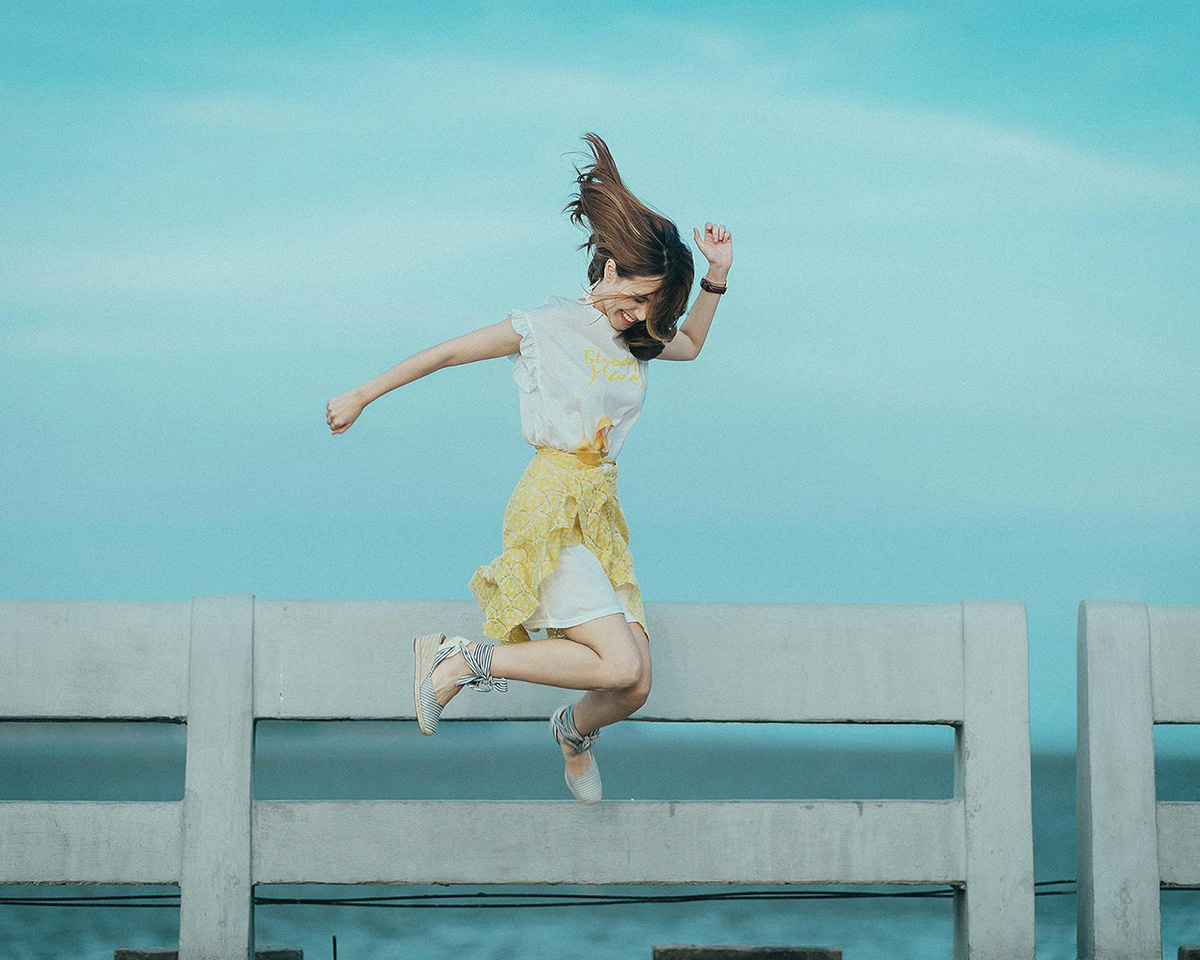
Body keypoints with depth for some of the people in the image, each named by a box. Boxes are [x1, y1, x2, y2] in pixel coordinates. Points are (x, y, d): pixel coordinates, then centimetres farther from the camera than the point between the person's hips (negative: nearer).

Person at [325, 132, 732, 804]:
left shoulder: (638, 338, 15)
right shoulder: (551, 326, -4)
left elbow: (691, 344, 35)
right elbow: (448, 352, 2)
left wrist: (717, 277, 18)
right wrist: (362, 397, 6)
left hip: (602, 517, 7)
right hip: (550, 513, -7)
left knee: (634, 690, -3)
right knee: (622, 665, -23)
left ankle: (575, 731, 33)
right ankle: (460, 661, -10)